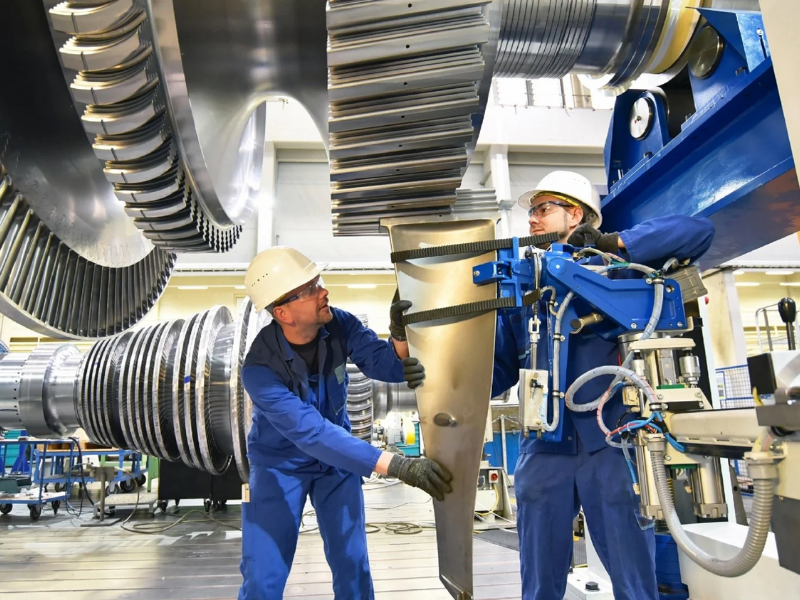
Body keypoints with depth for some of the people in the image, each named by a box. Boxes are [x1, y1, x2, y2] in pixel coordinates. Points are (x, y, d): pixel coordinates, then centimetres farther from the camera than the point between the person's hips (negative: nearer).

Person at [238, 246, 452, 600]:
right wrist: (397, 466, -46)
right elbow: (312, 433, -40)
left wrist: (400, 335, -44)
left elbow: (388, 366, -21)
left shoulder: (339, 325, -19)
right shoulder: (260, 368, -32)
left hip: (337, 460, 3)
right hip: (279, 464, -3)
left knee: (352, 564, 7)